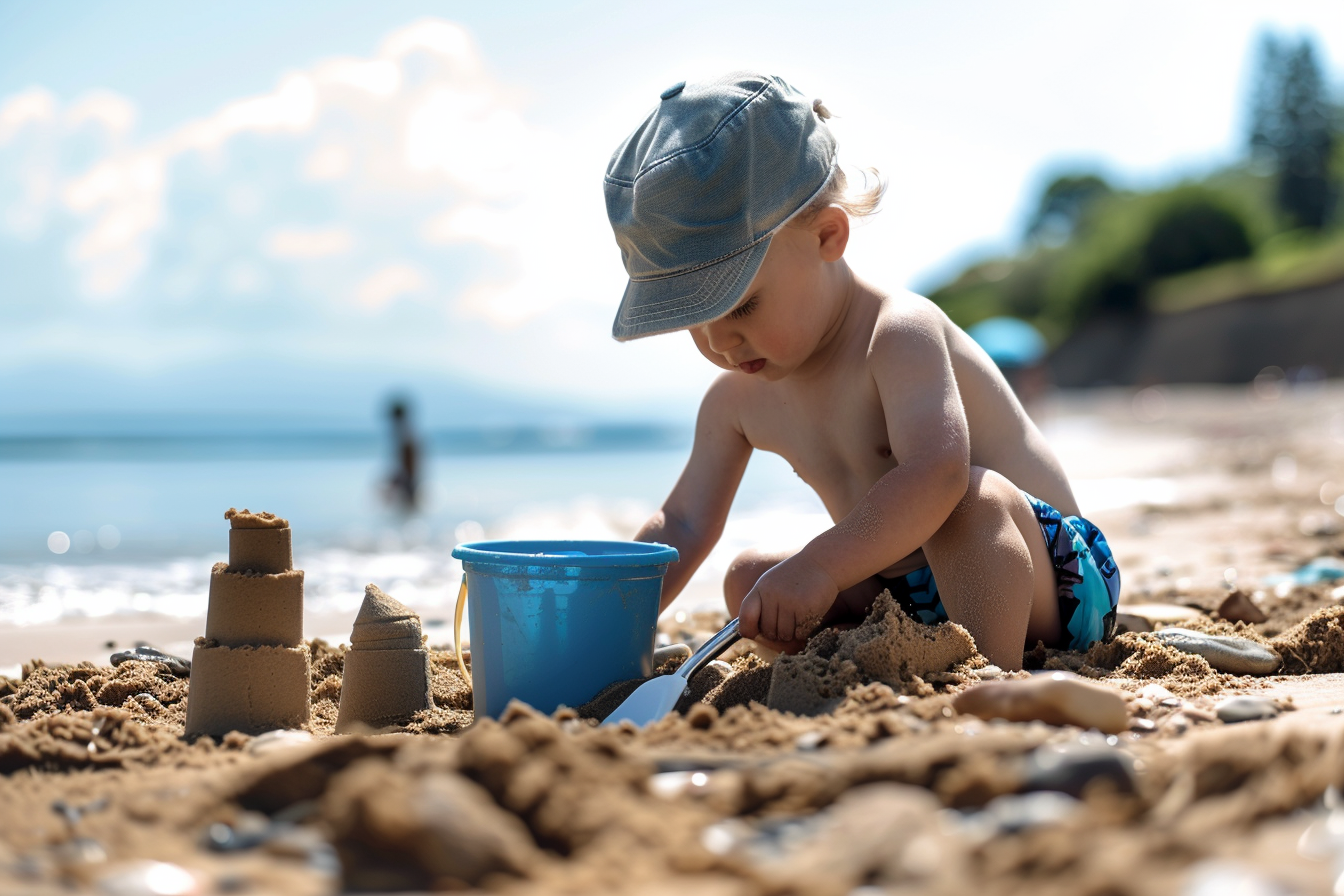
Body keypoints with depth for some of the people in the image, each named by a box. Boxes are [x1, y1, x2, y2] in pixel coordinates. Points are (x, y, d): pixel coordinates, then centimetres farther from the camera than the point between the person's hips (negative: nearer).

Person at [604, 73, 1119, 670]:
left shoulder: (898, 335, -23)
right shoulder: (736, 402, 2)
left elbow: (937, 471, -40)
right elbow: (684, 524, 7)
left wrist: (819, 565, -50)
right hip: (907, 599, 8)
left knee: (974, 498, -37)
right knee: (748, 580, -2)